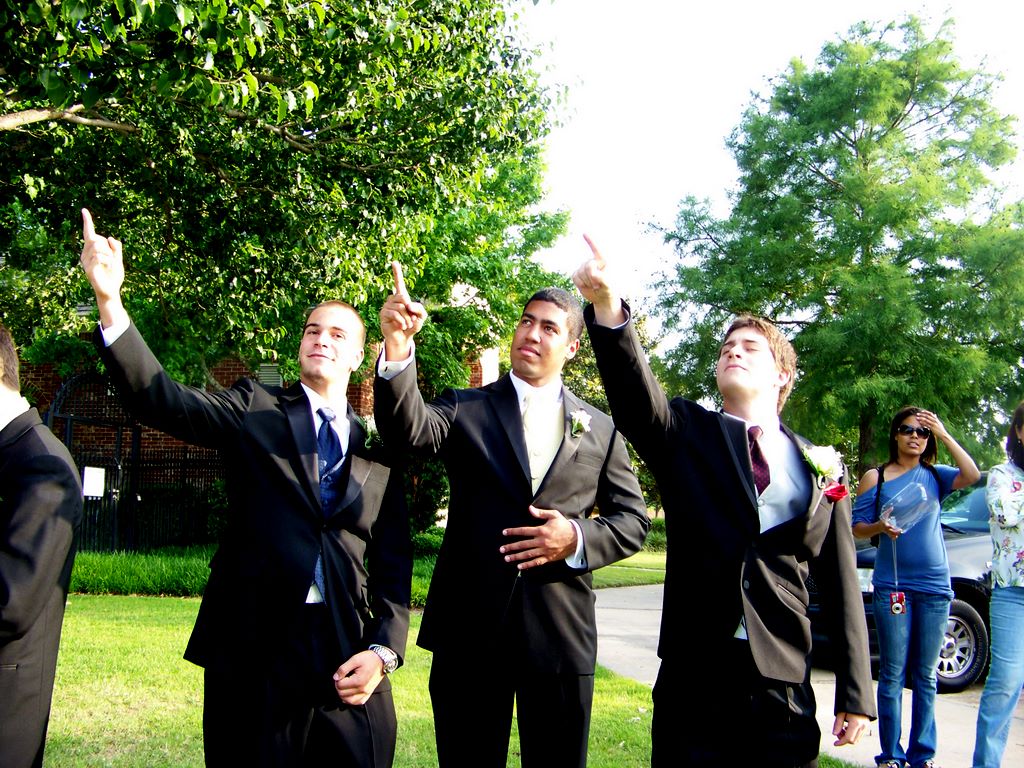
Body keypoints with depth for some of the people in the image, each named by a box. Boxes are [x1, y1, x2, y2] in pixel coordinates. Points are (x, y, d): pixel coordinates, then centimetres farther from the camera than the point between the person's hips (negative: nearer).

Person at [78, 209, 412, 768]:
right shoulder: (254, 411, 7)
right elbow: (162, 402, -9)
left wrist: (383, 651, -4)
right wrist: (110, 300, -21)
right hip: (253, 656, -1)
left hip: (350, 661, 2)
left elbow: (394, 564, 9)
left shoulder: (379, 448, 10)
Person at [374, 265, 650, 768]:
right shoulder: (466, 409, 6)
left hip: (561, 636, 1)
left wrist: (578, 538, -10)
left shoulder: (600, 429, 10)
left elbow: (633, 521, 11)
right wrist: (398, 348, -32)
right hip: (470, 631, -1)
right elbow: (410, 429, -15)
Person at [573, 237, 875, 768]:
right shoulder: (687, 435, 5)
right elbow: (634, 392, -17)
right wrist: (608, 306, -35)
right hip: (692, 677, -1)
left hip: (785, 684, 1)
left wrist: (855, 695, 6)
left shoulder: (821, 468, 9)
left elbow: (841, 586, 8)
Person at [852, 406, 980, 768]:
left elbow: (972, 476, -10)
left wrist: (943, 434, -11)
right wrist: (880, 526, -16)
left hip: (934, 585, 2)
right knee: (892, 674, 0)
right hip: (892, 585, -2)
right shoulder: (875, 477, 5)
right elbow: (857, 528, 4)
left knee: (926, 675, 7)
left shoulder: (935, 476, 9)